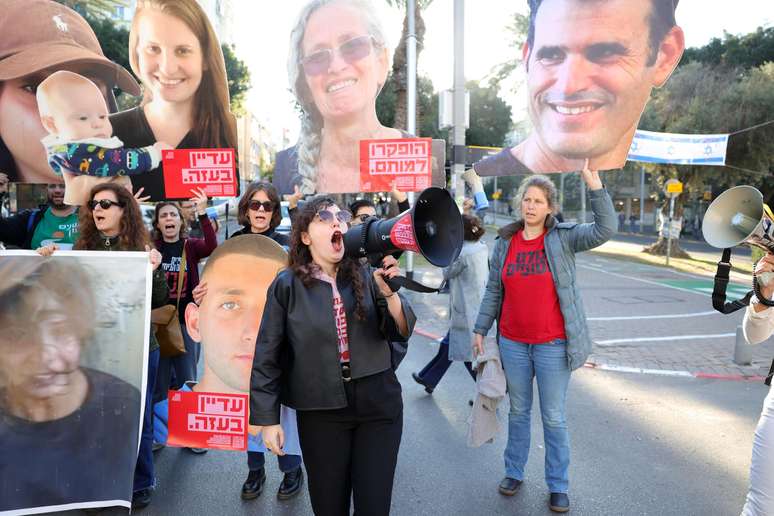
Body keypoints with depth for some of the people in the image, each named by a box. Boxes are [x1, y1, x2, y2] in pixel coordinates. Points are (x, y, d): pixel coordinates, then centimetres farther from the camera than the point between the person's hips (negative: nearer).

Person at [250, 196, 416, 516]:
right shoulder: (286, 286, -4)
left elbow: (402, 332, -3)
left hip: (379, 405, 2)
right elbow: (267, 355, -1)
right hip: (320, 413, -1)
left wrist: (389, 292, -21)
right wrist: (267, 418, -2)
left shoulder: (365, 276, 1)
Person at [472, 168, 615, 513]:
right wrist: (480, 330, 7)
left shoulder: (563, 238, -6)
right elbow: (493, 291, 7)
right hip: (512, 343, 3)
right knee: (518, 412, 18)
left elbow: (604, 230, -22)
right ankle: (514, 472, 36)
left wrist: (593, 181, -29)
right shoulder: (504, 243, 2)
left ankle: (558, 486, 25)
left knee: (554, 418, 9)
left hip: (553, 345, -3)